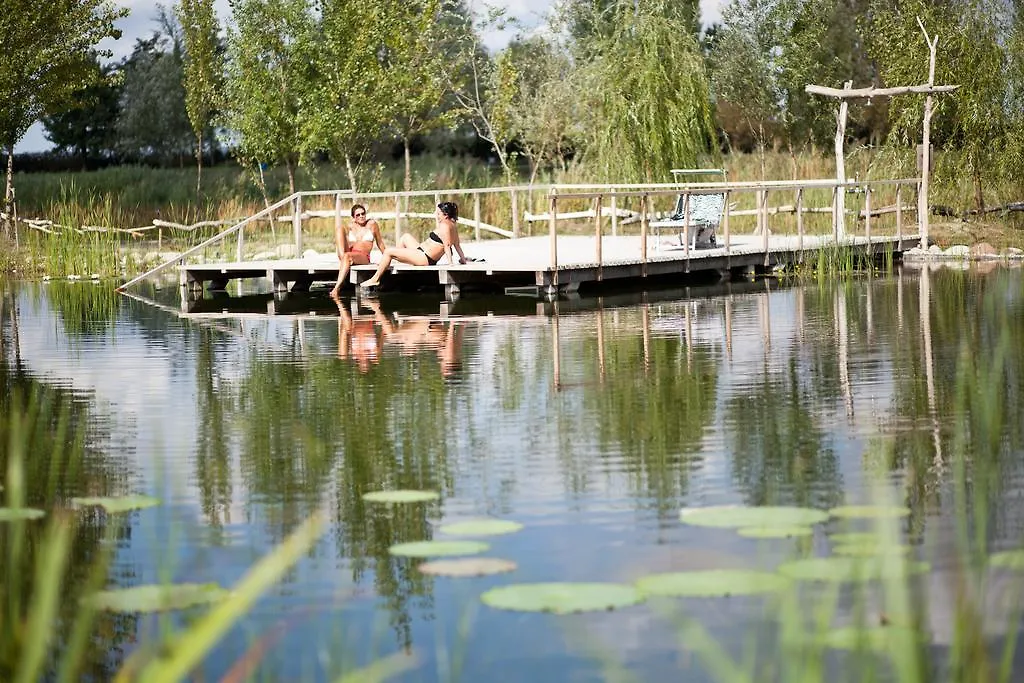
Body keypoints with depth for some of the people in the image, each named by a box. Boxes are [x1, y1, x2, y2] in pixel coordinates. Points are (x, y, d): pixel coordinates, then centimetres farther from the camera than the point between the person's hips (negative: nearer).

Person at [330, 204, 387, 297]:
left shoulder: (371, 224, 13)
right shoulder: (349, 228, 19)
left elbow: (380, 242, 18)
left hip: (363, 257, -3)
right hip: (348, 254, 3)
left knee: (347, 256, -39)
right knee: (340, 227, -14)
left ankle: (337, 287, -50)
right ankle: (341, 257, -34)